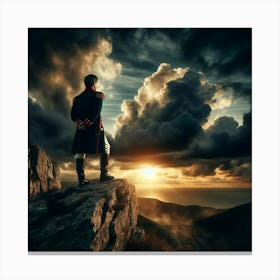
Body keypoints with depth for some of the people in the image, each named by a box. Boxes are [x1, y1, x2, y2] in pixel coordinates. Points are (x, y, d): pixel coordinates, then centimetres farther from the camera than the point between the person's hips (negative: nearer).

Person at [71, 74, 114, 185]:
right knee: (105, 148, 12)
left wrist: (80, 122, -5)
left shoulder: (77, 98, 14)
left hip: (81, 129, 4)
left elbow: (73, 115, 4)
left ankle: (81, 178, 7)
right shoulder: (98, 95, 0)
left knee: (79, 152, 8)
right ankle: (104, 174, 6)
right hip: (95, 128, -4)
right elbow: (96, 112, -14)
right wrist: (87, 123, -12)